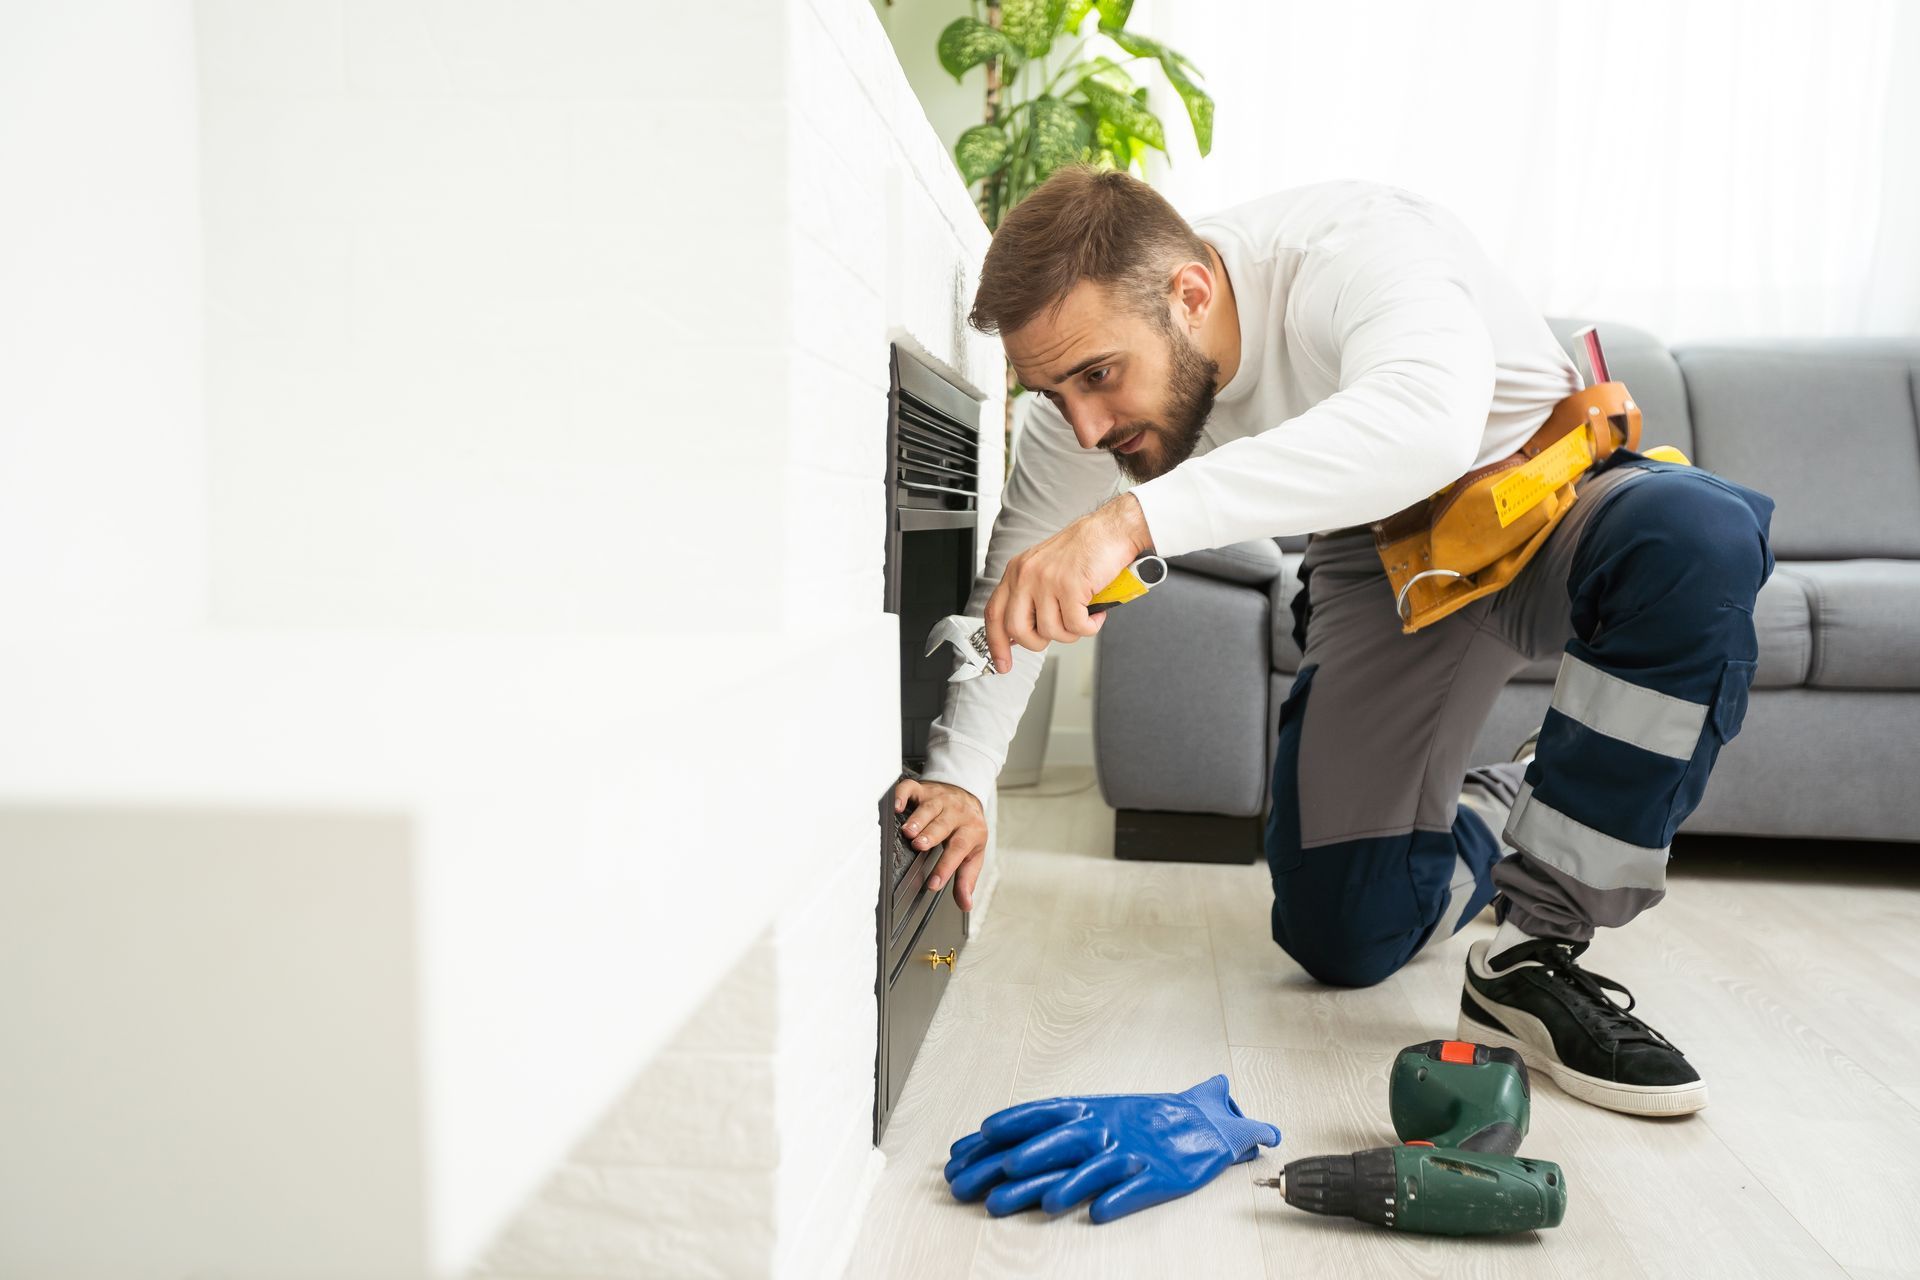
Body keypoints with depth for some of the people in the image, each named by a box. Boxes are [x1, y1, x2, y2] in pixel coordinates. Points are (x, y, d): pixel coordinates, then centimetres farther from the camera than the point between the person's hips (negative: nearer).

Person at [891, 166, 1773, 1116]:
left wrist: (1133, 519, -61)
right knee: (1344, 936, -6)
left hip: (1548, 497, -3)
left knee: (1699, 536, -40)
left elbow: (1427, 421, -55)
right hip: (1385, 561, 4)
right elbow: (1011, 588, -5)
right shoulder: (1086, 362, -16)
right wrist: (956, 777, -16)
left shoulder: (1356, 246, -33)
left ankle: (1537, 956, -26)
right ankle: (1509, 809, 26)